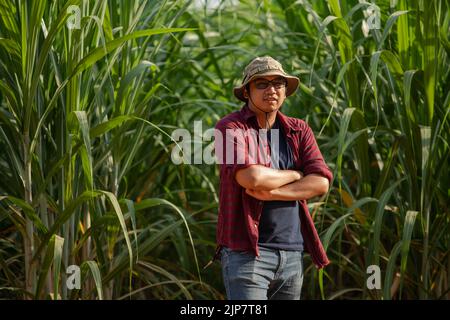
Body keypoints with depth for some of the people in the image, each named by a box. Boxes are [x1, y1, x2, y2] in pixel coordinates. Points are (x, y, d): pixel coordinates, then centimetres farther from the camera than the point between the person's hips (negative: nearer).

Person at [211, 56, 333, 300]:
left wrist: (272, 192, -14)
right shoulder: (230, 127, -4)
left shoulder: (299, 131, 12)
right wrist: (295, 175, -4)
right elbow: (251, 178, -20)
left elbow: (321, 183, -1)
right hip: (246, 252, -5)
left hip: (293, 253, 5)